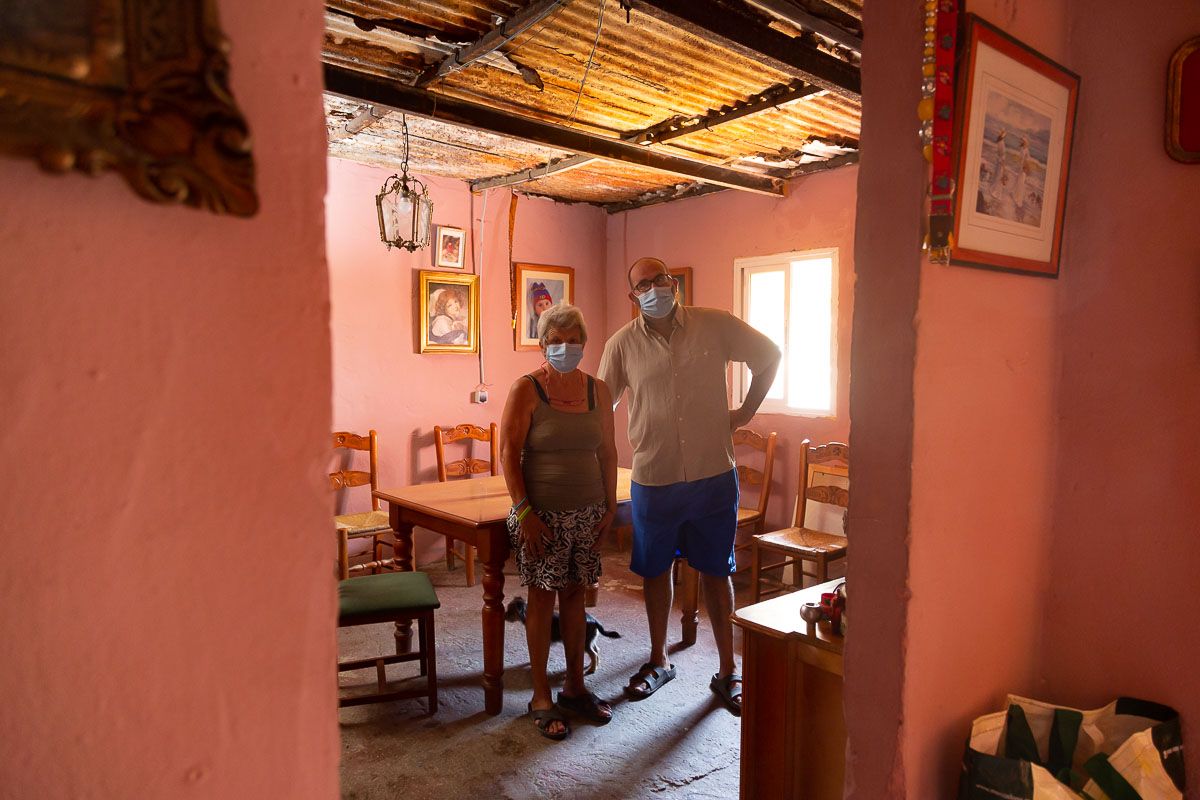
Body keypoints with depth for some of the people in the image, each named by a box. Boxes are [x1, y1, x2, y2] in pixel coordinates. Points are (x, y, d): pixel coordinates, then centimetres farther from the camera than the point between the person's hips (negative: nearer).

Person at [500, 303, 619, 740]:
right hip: (542, 512, -4)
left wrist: (610, 505, 7)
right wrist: (524, 511, -15)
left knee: (574, 594, 14)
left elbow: (608, 450, 10)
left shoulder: (598, 390, 5)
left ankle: (575, 687, 29)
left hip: (588, 511, 4)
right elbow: (508, 453, -10)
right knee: (542, 598, 5)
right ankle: (541, 697, 19)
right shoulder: (526, 390, -9)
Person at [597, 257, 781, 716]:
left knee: (716, 572, 10)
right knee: (655, 571, 14)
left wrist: (746, 412, 5)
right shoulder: (622, 344, -2)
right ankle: (658, 661, 35)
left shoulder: (715, 325, -4)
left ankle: (727, 673, 26)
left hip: (713, 476, -1)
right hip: (653, 479, 1)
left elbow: (768, 356, 9)